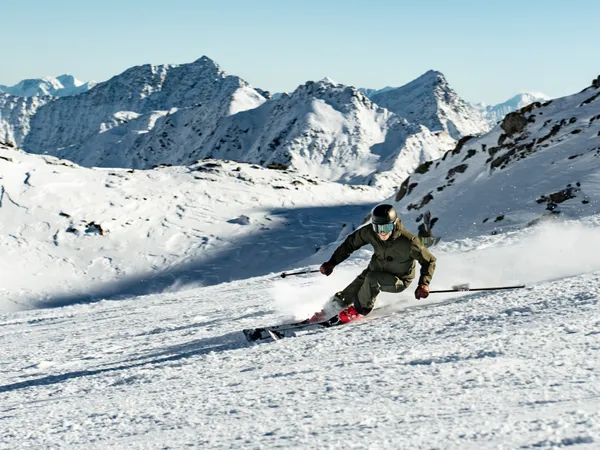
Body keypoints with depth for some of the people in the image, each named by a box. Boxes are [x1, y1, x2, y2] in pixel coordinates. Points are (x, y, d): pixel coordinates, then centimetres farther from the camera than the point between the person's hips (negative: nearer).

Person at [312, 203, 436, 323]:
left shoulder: (408, 241, -31)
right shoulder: (369, 232, -20)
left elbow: (429, 260, -18)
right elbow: (351, 243, -3)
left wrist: (424, 284, -30)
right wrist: (332, 263, -8)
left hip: (399, 280, -4)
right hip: (375, 271, 4)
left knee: (372, 279, -33)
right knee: (345, 297, -5)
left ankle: (360, 310, -10)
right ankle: (329, 311, 25)